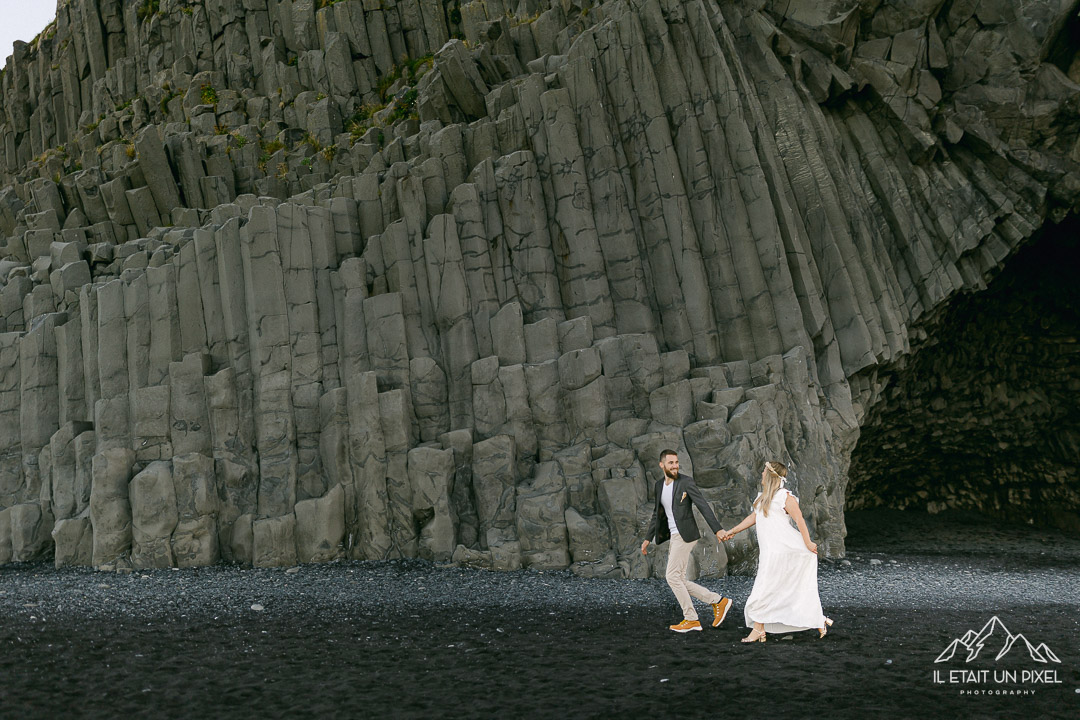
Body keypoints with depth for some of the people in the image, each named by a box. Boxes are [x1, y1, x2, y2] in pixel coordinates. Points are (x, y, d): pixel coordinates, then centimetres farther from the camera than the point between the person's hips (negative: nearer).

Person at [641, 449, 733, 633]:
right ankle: (719, 601, 14)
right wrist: (648, 538, 20)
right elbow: (658, 514, 22)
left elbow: (703, 506, -12)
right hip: (674, 536, 8)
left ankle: (691, 620, 0)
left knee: (672, 576, -9)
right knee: (679, 581, 7)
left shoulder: (686, 482, -8)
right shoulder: (659, 485, 13)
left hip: (684, 535, -8)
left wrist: (718, 529, -20)